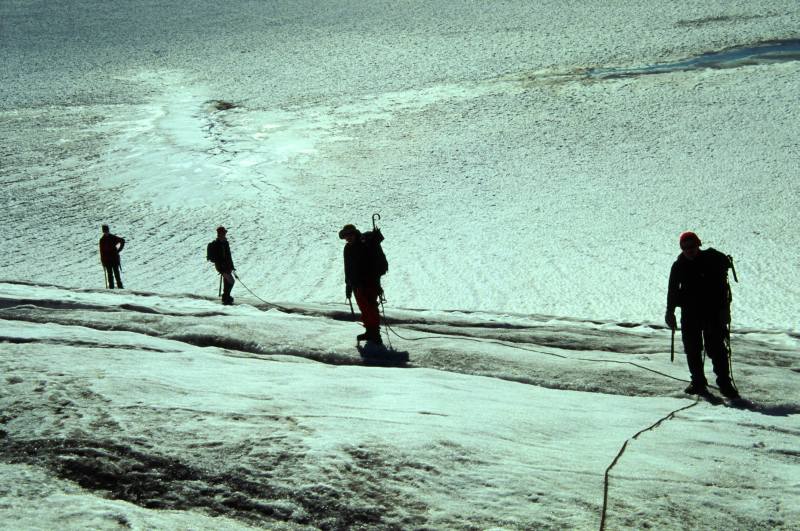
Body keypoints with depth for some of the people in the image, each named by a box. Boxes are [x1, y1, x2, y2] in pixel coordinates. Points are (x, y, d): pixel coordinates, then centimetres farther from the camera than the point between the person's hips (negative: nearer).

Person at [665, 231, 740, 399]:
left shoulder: (711, 260, -6)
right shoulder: (679, 266, 4)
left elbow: (722, 286, -5)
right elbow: (672, 290, 11)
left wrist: (724, 309, -10)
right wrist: (670, 312, 8)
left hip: (713, 311, -3)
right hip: (689, 313, 3)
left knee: (717, 347, -8)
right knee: (692, 349, 4)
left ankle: (724, 382, -3)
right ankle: (698, 382, 15)